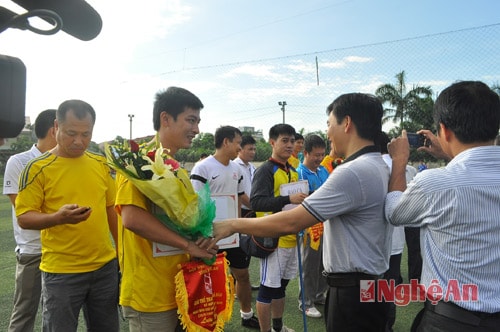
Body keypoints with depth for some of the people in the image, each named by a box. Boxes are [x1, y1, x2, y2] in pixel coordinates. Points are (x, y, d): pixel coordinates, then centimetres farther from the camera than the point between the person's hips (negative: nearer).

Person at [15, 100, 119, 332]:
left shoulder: (101, 164, 4)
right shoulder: (38, 168, -9)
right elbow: (24, 218, -10)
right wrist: (58, 217, -28)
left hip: (105, 266, 4)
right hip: (61, 272, -4)